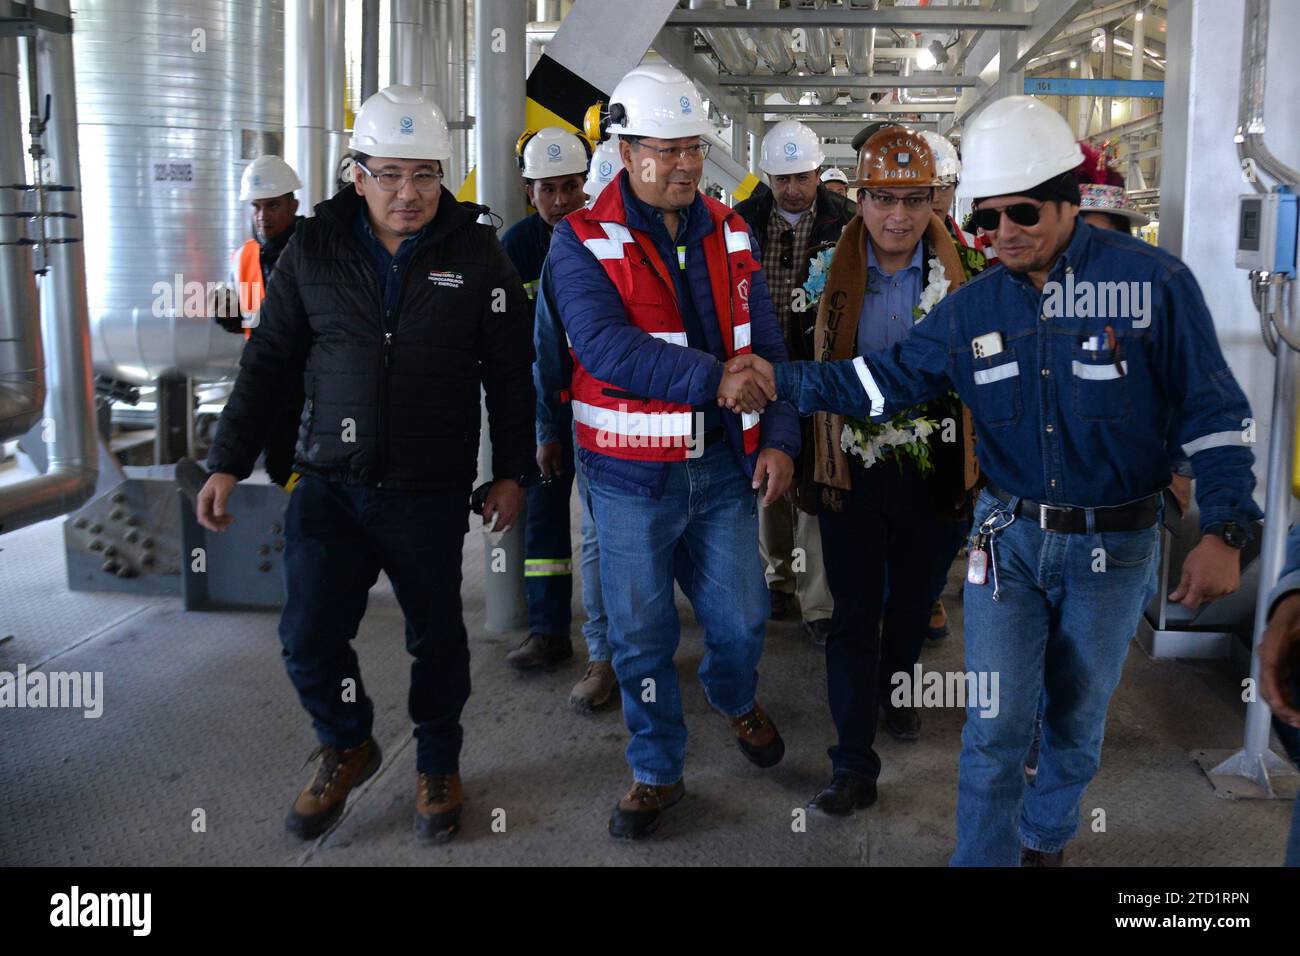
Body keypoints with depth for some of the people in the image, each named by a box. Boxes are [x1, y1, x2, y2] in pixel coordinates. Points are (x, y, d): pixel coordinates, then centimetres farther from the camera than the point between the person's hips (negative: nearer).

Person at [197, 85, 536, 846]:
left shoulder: (477, 255, -3)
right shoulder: (314, 250, 1)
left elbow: (511, 376, 3)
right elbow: (269, 363, 6)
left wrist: (513, 472, 2)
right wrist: (229, 464, 3)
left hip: (431, 495, -1)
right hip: (329, 485, 2)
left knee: (436, 638, 10)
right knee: (310, 638, 1)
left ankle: (438, 766, 33)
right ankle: (347, 747, 30)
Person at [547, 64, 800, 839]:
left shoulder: (729, 235, 6)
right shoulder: (583, 242, -9)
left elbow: (767, 346, 7)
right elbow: (605, 346, -23)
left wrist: (779, 439, -2)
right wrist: (713, 380, -26)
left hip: (723, 466, 4)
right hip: (632, 477, -3)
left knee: (742, 617, 13)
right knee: (642, 634, 8)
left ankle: (738, 701, 47)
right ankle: (658, 771, 28)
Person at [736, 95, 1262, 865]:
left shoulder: (1155, 281, -12)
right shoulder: (972, 308, 0)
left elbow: (1214, 414, -9)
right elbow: (886, 379, 4)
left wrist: (1225, 530, -16)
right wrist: (784, 381, -9)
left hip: (1114, 545, -1)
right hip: (1009, 538, 2)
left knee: (1077, 719, 17)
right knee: (996, 728, 0)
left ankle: (1046, 840, 42)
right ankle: (986, 856, 18)